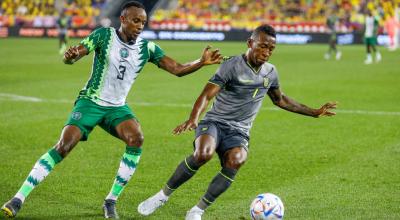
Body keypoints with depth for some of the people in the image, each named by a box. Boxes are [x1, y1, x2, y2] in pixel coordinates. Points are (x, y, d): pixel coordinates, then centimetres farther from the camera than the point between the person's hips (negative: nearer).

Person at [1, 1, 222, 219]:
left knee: (136, 138, -26)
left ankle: (111, 201, -13)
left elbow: (177, 69, -2)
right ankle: (18, 199, -14)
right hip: (90, 102, -3)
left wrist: (202, 62, -19)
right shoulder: (104, 35, -9)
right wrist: (70, 56, -39)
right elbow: (71, 57, -14)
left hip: (118, 107, 3)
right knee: (64, 146, -21)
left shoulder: (146, 47, 0)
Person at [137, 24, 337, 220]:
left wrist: (314, 112, 30)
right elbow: (207, 95, -19)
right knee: (204, 154, -36)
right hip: (214, 123, -4)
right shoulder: (232, 66, -9)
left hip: (239, 132, 4)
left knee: (235, 161, -31)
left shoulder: (270, 72, 11)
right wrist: (193, 119, -37)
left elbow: (280, 100, 30)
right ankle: (163, 195, -15)